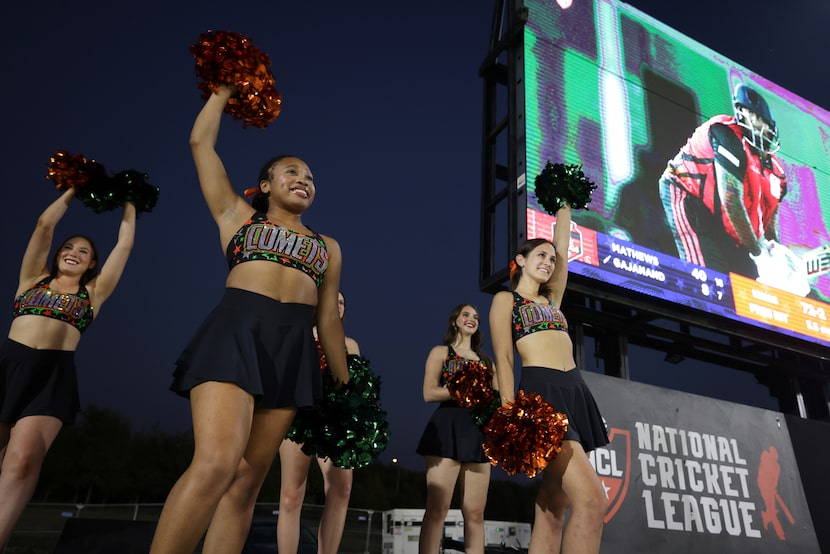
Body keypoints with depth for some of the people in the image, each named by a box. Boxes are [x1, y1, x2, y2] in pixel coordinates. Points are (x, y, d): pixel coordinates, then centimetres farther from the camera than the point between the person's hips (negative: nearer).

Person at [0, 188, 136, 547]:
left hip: (53, 375, -1)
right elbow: (44, 224, 15)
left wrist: (129, 205, 28)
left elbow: (125, 244, 18)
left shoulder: (94, 292, 17)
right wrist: (73, 190, 25)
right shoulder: (33, 278, 20)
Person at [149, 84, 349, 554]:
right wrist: (225, 91, 30)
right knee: (216, 463, -21)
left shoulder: (328, 246, 23)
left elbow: (329, 318, 19)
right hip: (237, 332, -2)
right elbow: (201, 142, 19)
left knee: (248, 477, -1)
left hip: (294, 348, 3)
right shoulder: (237, 215, 19)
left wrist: (344, 382, 14)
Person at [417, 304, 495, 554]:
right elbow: (429, 393, -3)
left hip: (479, 430, 5)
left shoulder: (485, 360, 23)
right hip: (448, 428, -4)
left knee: (475, 511, 1)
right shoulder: (441, 352, 10)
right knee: (437, 507, -9)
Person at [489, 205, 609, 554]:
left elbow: (563, 248, 27)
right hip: (541, 392, -7)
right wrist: (510, 412, -12)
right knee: (592, 498, -19)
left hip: (576, 394, 7)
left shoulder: (552, 298, 25)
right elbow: (503, 358, -1)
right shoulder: (506, 299, 9)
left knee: (553, 507, 2)